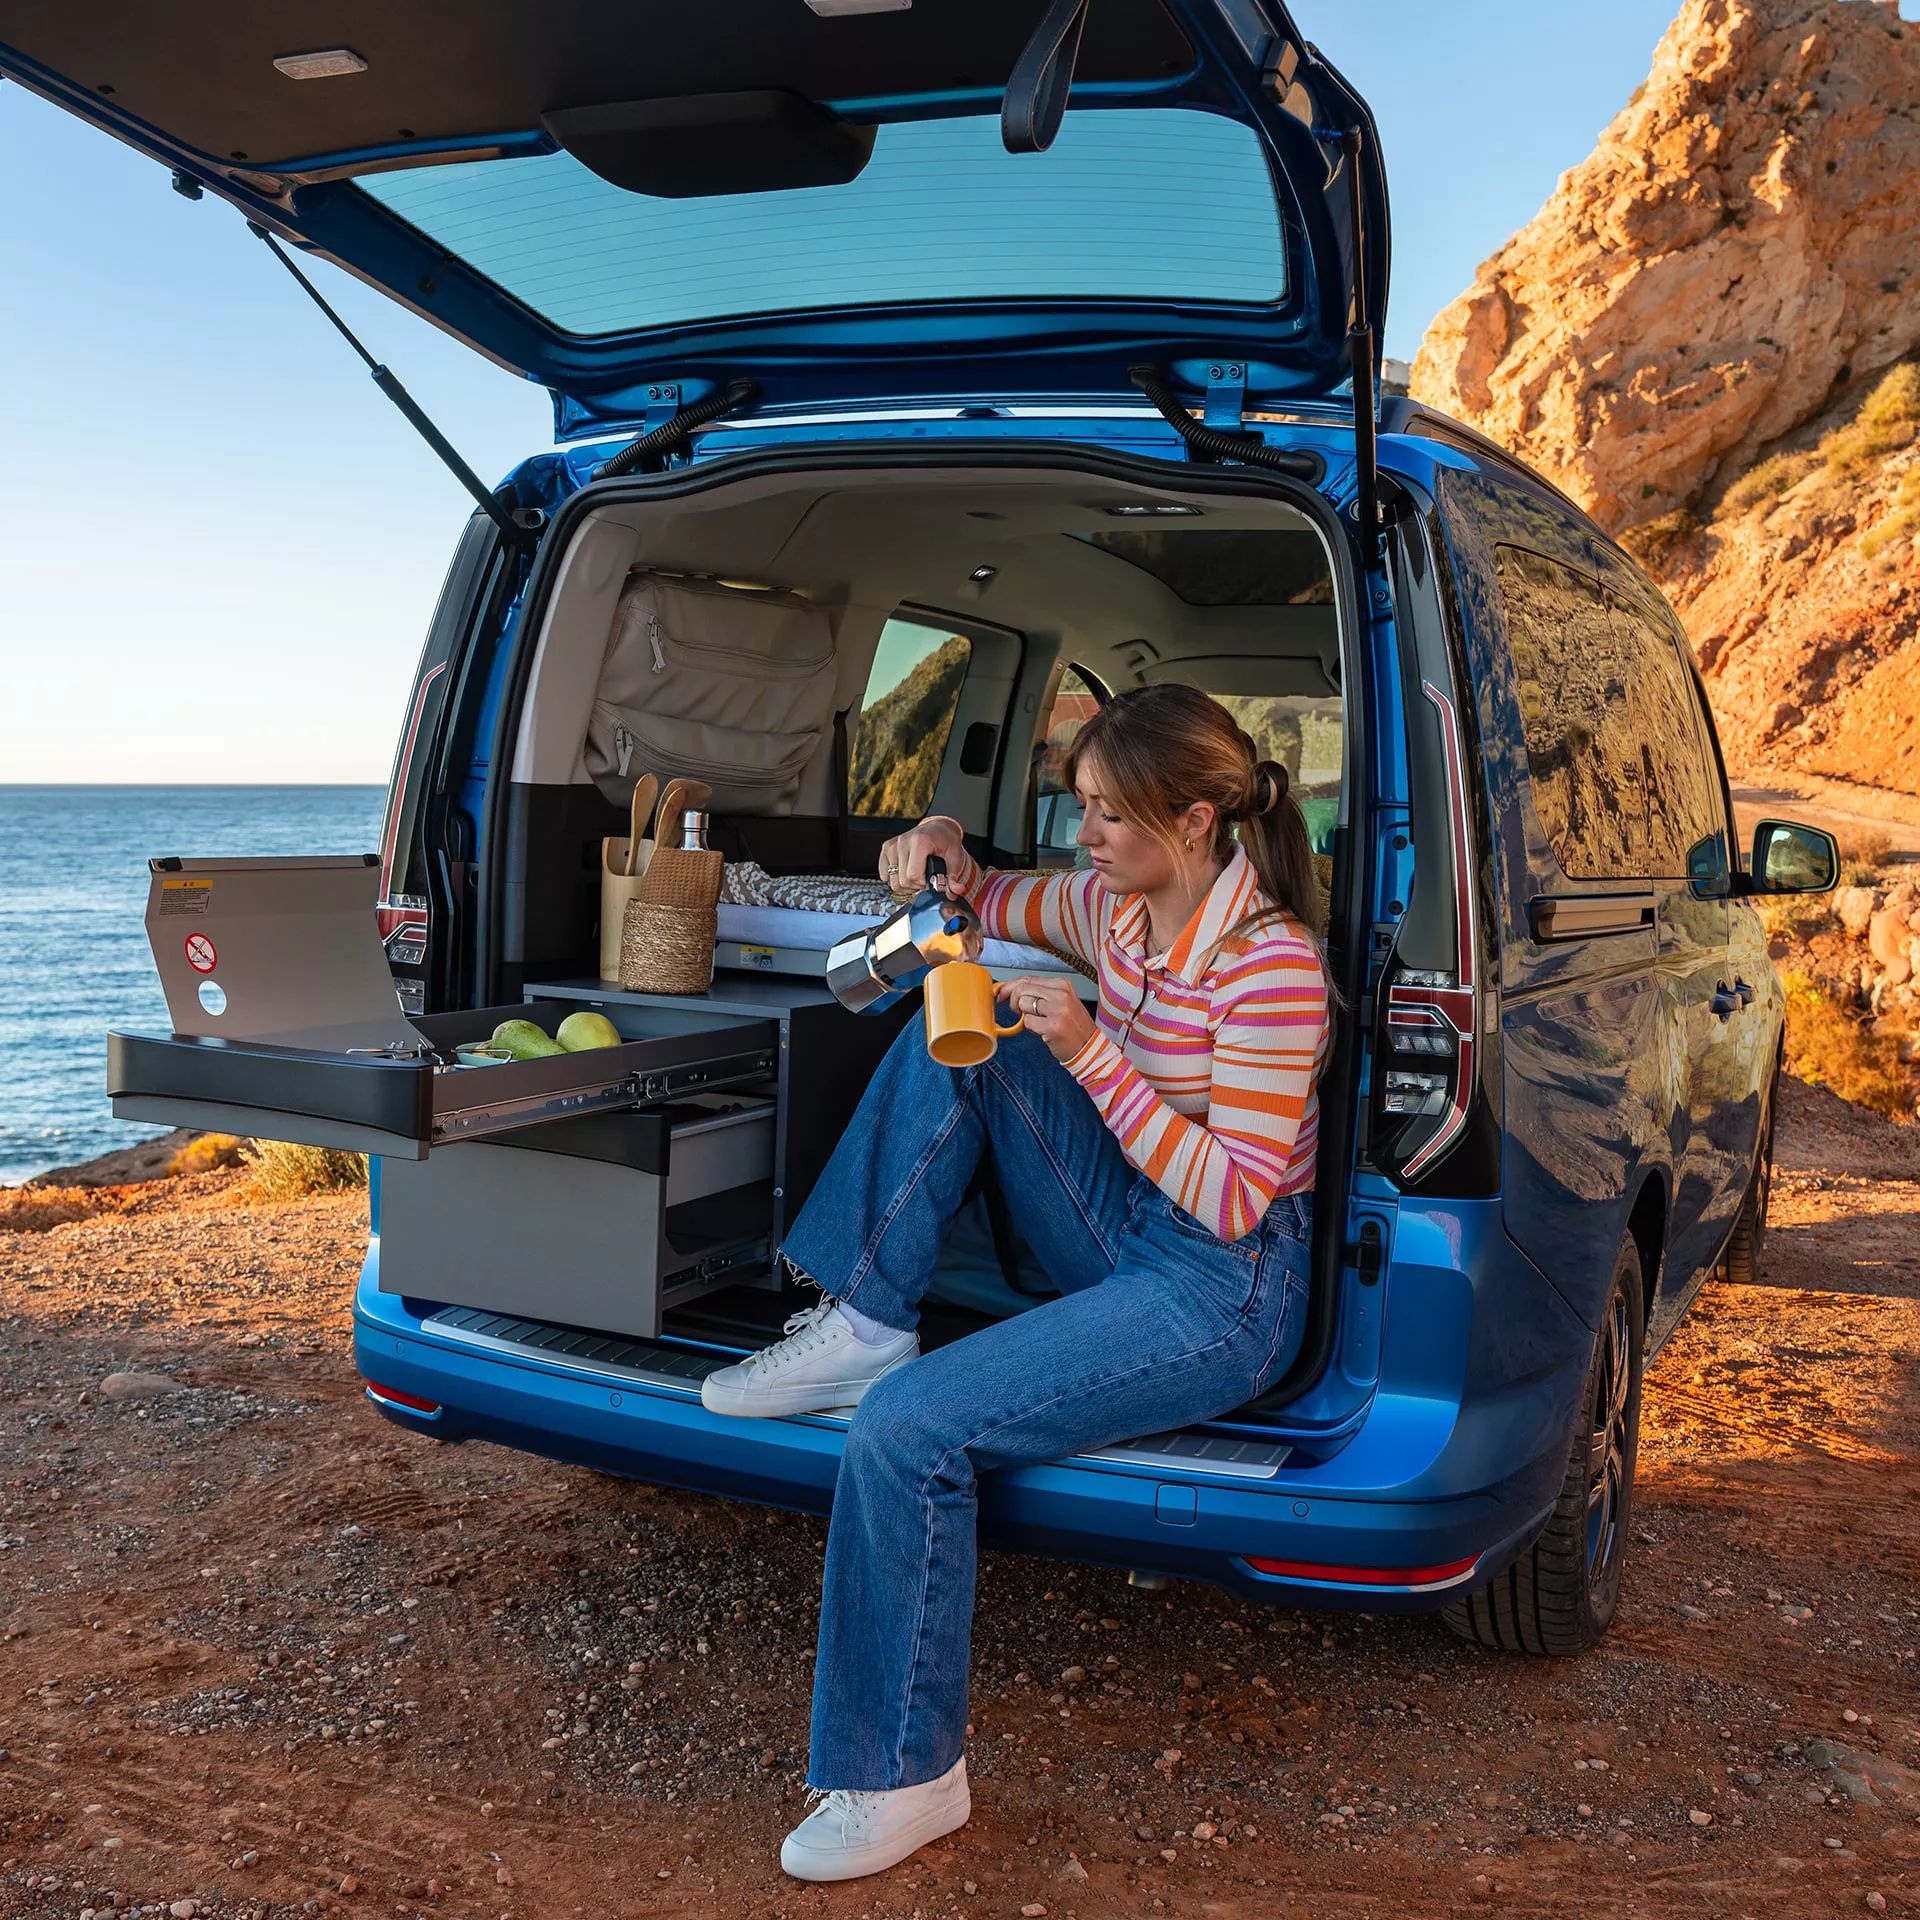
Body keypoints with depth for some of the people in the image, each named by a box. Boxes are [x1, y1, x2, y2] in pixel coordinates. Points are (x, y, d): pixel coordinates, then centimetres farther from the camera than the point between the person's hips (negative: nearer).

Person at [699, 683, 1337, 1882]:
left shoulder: (1273, 966, -22)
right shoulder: (1115, 910, 3)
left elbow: (1232, 1198, -22)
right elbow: (1000, 907, 24)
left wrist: (1091, 1054, -27)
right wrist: (953, 859, 0)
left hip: (1224, 1299, -8)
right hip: (1128, 1238, 9)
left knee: (908, 1429, -21)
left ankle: (904, 1776, -3)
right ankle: (866, 1323, 1)